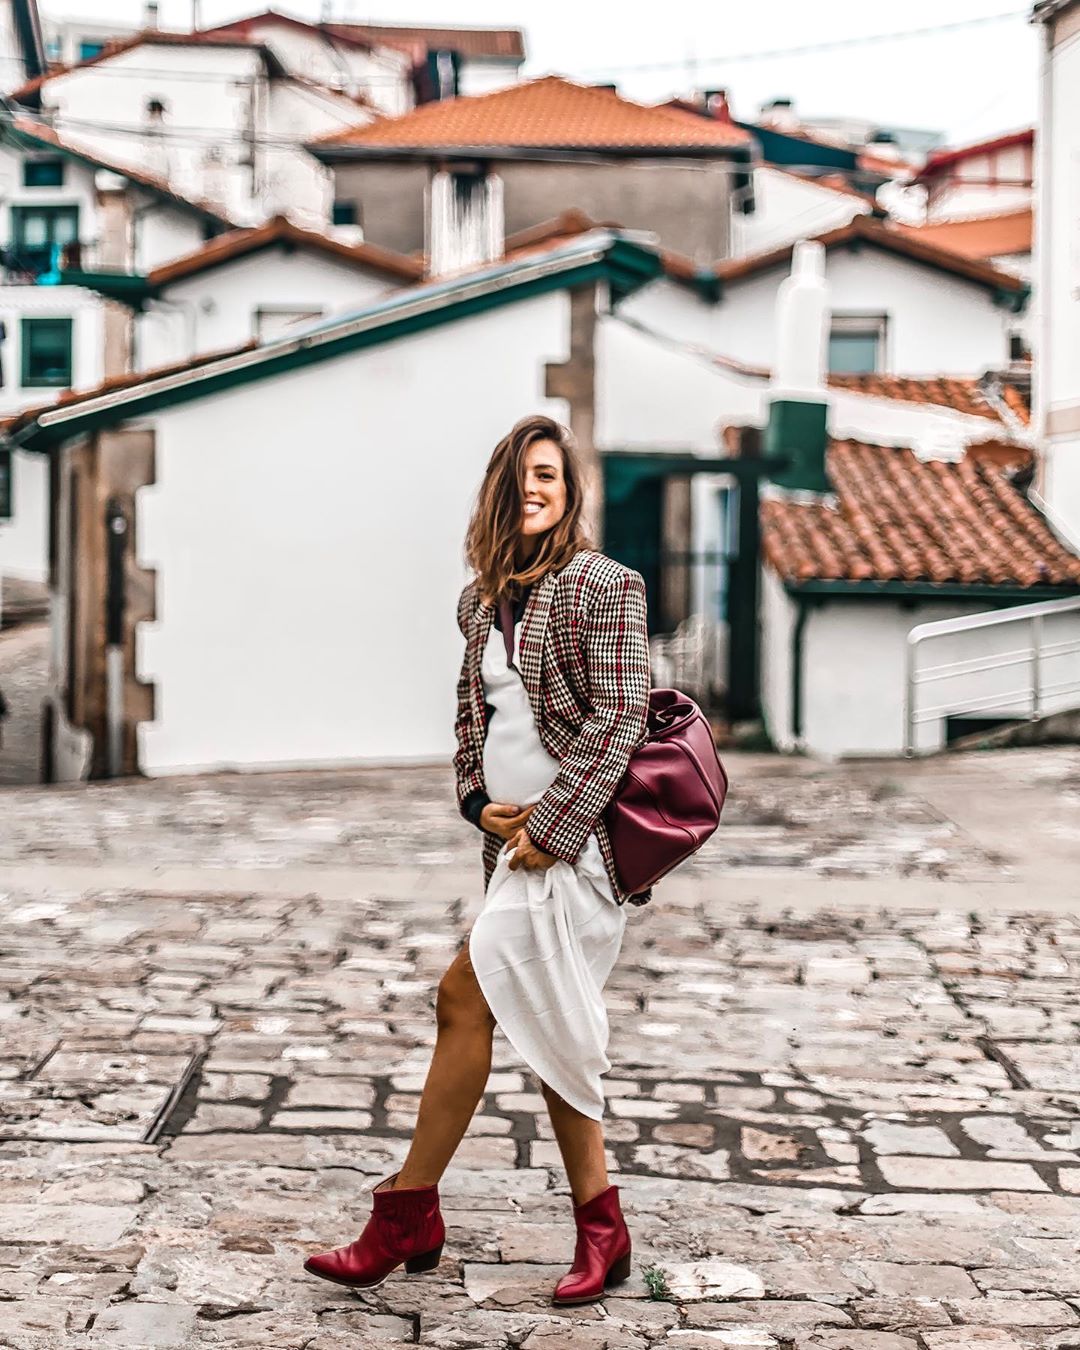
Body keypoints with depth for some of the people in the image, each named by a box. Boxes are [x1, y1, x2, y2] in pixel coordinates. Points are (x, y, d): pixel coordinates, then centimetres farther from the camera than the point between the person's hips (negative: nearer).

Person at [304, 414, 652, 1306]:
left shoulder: (604, 587, -7)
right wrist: (482, 804, 2)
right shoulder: (482, 601, 15)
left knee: (465, 997, -10)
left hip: (574, 839, -8)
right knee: (549, 1029, 8)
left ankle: (407, 1216, 2)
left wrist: (549, 828, -16)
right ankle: (600, 1233, 17)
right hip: (517, 840, 8)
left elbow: (619, 717, -13)